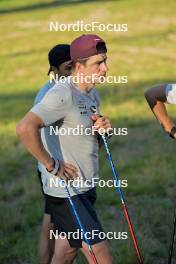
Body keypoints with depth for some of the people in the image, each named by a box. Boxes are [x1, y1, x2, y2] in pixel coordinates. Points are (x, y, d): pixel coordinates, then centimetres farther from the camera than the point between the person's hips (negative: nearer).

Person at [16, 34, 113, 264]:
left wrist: (102, 129, -1)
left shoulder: (92, 94, 11)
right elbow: (25, 128, -32)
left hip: (86, 188, 9)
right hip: (66, 192, -9)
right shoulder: (63, 94, -19)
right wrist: (52, 165, -23)